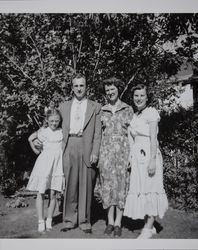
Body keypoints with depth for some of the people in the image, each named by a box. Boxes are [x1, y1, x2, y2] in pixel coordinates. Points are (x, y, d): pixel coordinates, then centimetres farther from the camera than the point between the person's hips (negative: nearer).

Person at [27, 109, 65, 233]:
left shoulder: (63, 132, 5)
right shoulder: (42, 131, 4)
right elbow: (30, 139, 18)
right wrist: (36, 150, 18)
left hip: (57, 164, 1)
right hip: (44, 163, 0)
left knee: (53, 194, 3)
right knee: (41, 193, 0)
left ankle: (49, 220, 16)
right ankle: (41, 221, 10)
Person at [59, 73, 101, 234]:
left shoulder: (95, 107, 10)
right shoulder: (64, 107, 18)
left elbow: (97, 132, 4)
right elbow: (63, 129, 15)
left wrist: (95, 153, -6)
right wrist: (62, 149, 4)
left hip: (86, 147, -2)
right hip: (70, 148, 2)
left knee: (86, 185, 1)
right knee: (70, 184, 3)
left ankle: (85, 221, 13)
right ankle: (70, 220, 15)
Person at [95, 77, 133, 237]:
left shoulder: (128, 109, 5)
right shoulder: (102, 111, 10)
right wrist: (96, 154, 2)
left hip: (123, 150, -1)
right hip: (106, 151, 2)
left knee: (121, 185, 0)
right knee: (108, 184, 2)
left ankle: (118, 223, 9)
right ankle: (110, 221, 13)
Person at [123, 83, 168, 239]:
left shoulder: (151, 112, -6)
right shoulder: (135, 115, 16)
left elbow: (153, 138, -13)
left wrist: (152, 160, -19)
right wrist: (132, 158, 11)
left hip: (148, 155, -7)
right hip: (137, 157, 8)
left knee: (150, 189, -3)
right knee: (140, 190, 8)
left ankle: (148, 229, 5)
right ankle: (149, 226, 18)